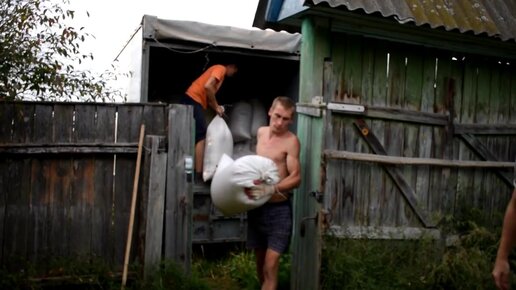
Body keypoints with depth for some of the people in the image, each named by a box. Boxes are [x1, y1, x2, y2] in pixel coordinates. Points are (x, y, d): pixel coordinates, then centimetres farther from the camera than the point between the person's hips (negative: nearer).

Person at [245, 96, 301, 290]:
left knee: (270, 267, -10)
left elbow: (296, 178, -19)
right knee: (260, 263, 16)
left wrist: (270, 189, -31)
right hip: (257, 207, 6)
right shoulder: (261, 132, 8)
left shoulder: (291, 141, -13)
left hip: (278, 209, -6)